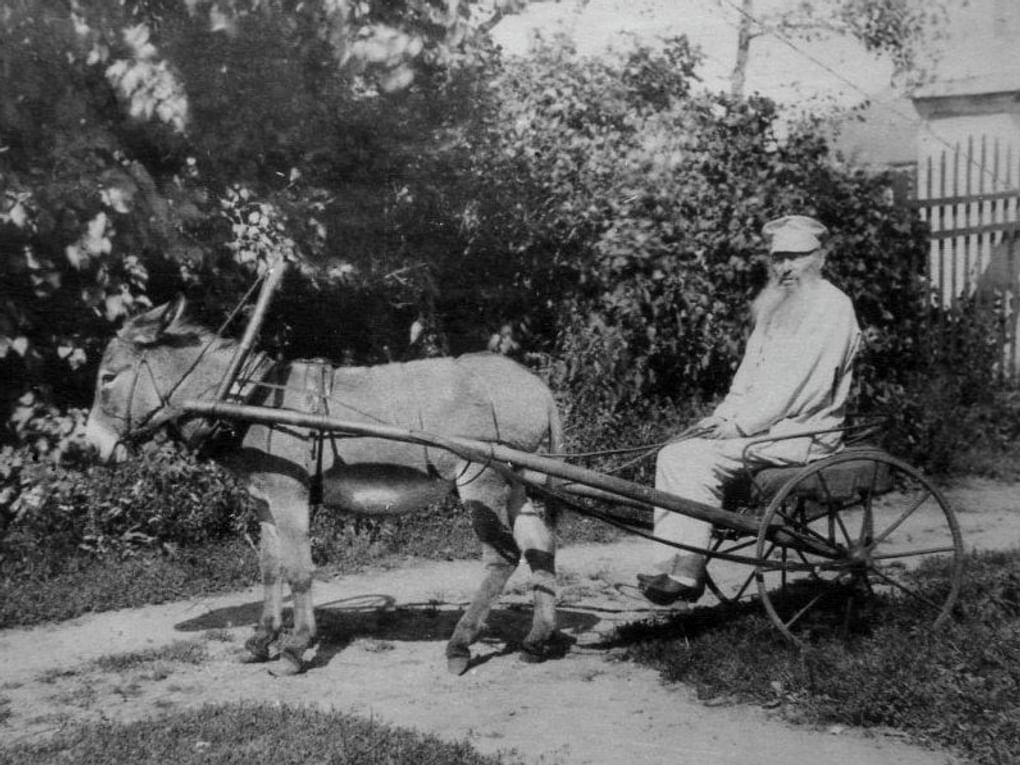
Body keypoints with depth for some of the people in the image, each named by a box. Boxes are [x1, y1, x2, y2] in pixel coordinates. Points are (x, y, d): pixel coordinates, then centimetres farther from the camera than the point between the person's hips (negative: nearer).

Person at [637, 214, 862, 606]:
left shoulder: (832, 307, -11)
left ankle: (686, 576, -18)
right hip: (763, 423, 9)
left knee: (701, 460, -24)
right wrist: (724, 415, 1)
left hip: (803, 432, -9)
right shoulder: (775, 306, 19)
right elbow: (750, 372, 19)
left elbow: (803, 385, -19)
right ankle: (669, 567, -10)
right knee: (673, 455, -8)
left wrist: (740, 425, -19)